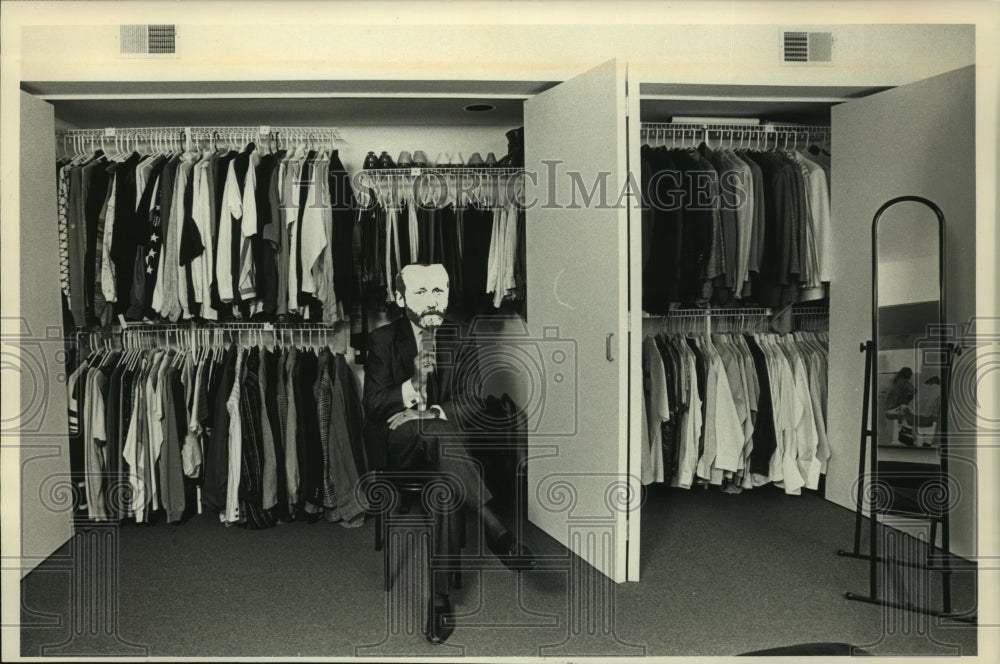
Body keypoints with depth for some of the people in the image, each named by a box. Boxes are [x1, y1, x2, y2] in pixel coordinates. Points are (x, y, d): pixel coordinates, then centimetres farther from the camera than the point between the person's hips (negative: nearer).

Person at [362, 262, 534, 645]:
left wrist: (426, 415, -16)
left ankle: (438, 598, -33)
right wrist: (412, 382, -22)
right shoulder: (382, 340, 5)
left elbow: (471, 406, 0)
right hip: (395, 450, -2)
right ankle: (497, 532, -39)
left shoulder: (462, 342, 8)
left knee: (443, 484, -36)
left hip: (443, 443, 2)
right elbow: (372, 405, -4)